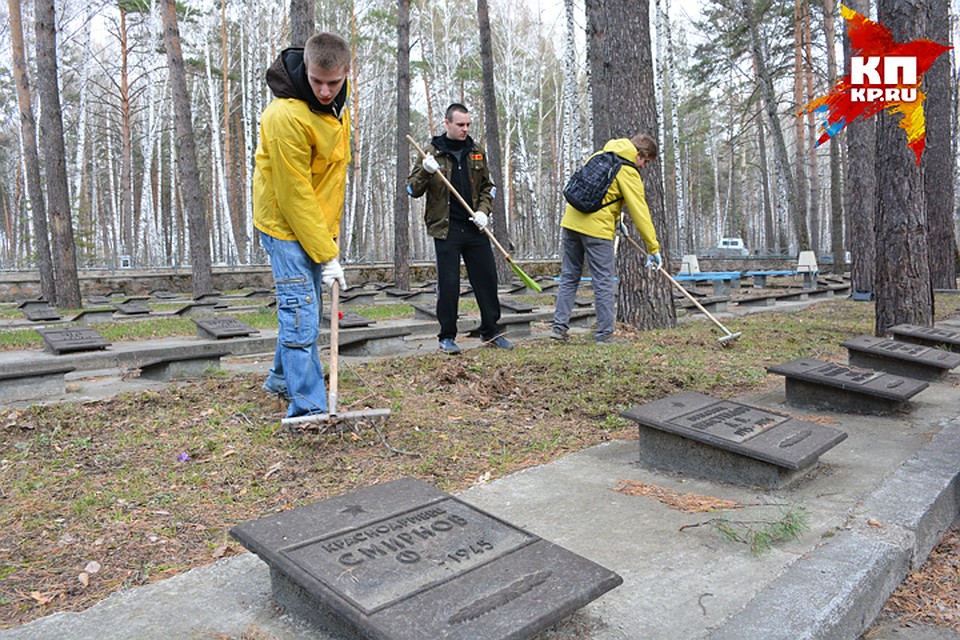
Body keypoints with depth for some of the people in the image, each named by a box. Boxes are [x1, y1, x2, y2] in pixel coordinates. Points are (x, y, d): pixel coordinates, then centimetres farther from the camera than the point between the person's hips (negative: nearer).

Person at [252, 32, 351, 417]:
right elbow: (295, 196, -24)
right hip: (286, 225, -8)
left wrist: (331, 233, 16)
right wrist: (328, 255, -21)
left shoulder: (336, 105, 2)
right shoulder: (287, 116, -25)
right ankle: (307, 408, -3)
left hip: (318, 223, 8)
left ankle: (283, 378, 36)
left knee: (307, 307, 17)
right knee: (301, 313, -10)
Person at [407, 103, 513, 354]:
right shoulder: (432, 152, 2)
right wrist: (425, 171, -18)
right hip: (446, 229, -3)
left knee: (487, 278, 5)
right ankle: (447, 337, 11)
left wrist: (484, 211, 1)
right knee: (448, 283, -2)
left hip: (475, 228, 4)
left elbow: (487, 187, 19)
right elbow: (412, 190, 1)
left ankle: (490, 332, 18)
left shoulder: (477, 152, 12)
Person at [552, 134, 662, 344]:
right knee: (604, 283, 2)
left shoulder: (600, 155, 16)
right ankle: (604, 334, 6)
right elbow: (640, 213, -8)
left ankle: (559, 327, 15)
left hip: (571, 222, 7)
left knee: (569, 277, 14)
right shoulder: (628, 172, -6)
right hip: (597, 229, -7)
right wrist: (653, 248, -4)